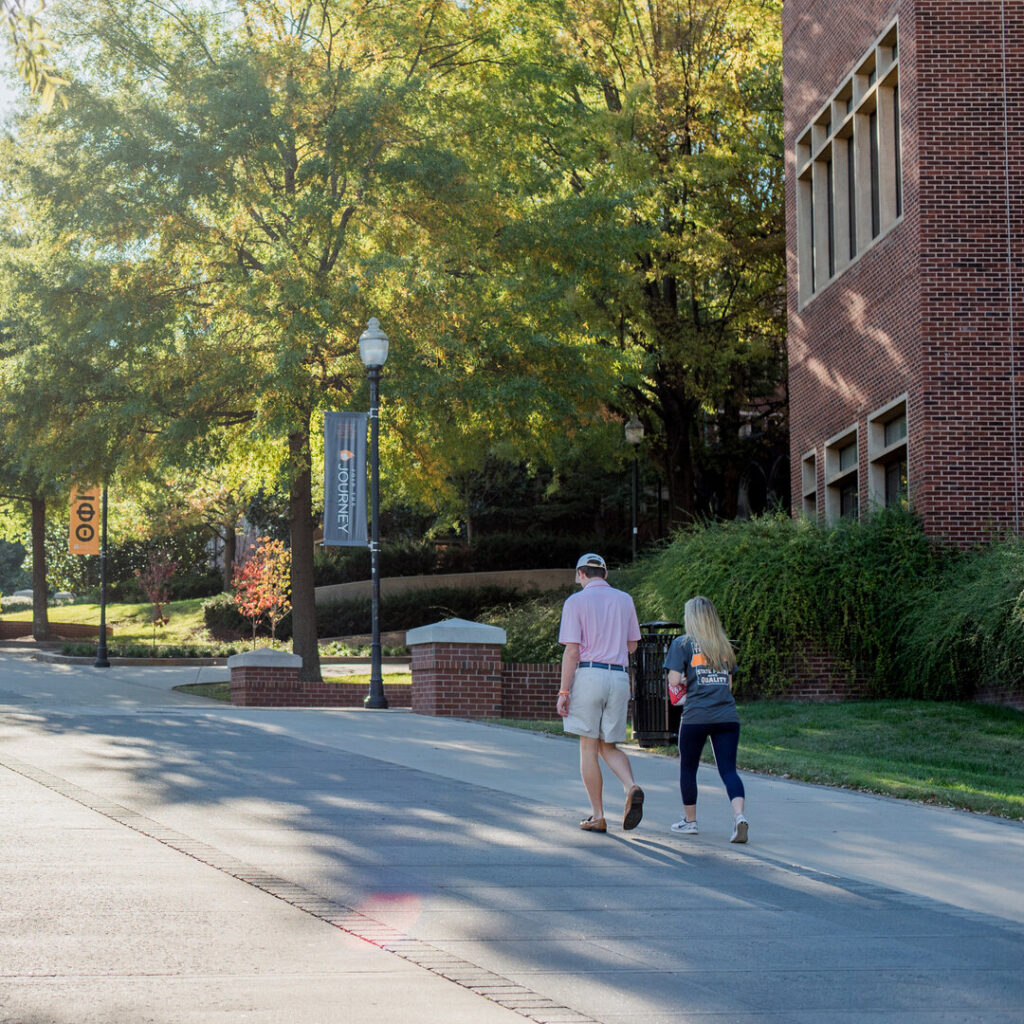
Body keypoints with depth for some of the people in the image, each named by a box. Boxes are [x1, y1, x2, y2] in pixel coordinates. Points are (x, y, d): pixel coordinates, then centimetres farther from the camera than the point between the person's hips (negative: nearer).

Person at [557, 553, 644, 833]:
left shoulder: (576, 602, -3)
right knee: (609, 747, 12)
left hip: (588, 673, -4)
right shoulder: (625, 600, 10)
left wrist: (563, 691, -7)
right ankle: (632, 788, -16)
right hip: (620, 676, 4)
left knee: (589, 748, 4)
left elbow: (572, 651, -9)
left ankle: (597, 816, 3)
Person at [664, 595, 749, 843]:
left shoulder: (682, 643, 1)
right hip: (727, 715, 3)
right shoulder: (724, 646, 15)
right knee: (728, 769, 0)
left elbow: (674, 681, -5)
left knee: (687, 768, 14)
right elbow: (729, 683, 16)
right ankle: (739, 815, -22)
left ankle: (689, 820, 23)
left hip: (696, 716, -3)